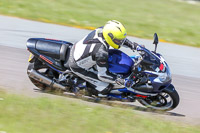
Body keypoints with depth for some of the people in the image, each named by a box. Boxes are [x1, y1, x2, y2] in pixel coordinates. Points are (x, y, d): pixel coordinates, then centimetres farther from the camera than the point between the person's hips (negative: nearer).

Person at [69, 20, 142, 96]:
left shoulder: (102, 30, -16)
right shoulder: (101, 52, -36)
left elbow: (119, 37, 8)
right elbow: (102, 75, -24)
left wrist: (132, 45, 4)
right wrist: (122, 82, -23)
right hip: (78, 66, -8)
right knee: (106, 87, -8)